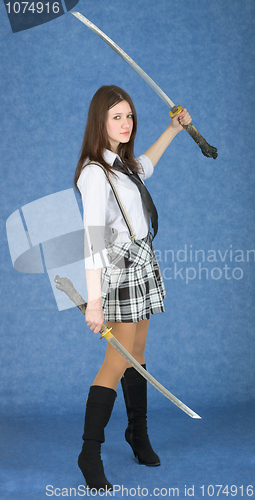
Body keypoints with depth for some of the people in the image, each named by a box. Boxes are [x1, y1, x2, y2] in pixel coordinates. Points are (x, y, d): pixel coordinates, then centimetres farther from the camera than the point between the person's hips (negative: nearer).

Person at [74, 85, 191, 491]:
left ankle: (138, 433, 28)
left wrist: (173, 130, 36)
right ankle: (90, 454, 2)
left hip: (142, 262, 8)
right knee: (118, 361, -8)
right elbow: (93, 239, -27)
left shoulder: (120, 161, 7)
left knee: (137, 352, 14)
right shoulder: (94, 172, -19)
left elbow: (143, 167, 33)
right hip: (120, 268, -8)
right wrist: (94, 301, -31)